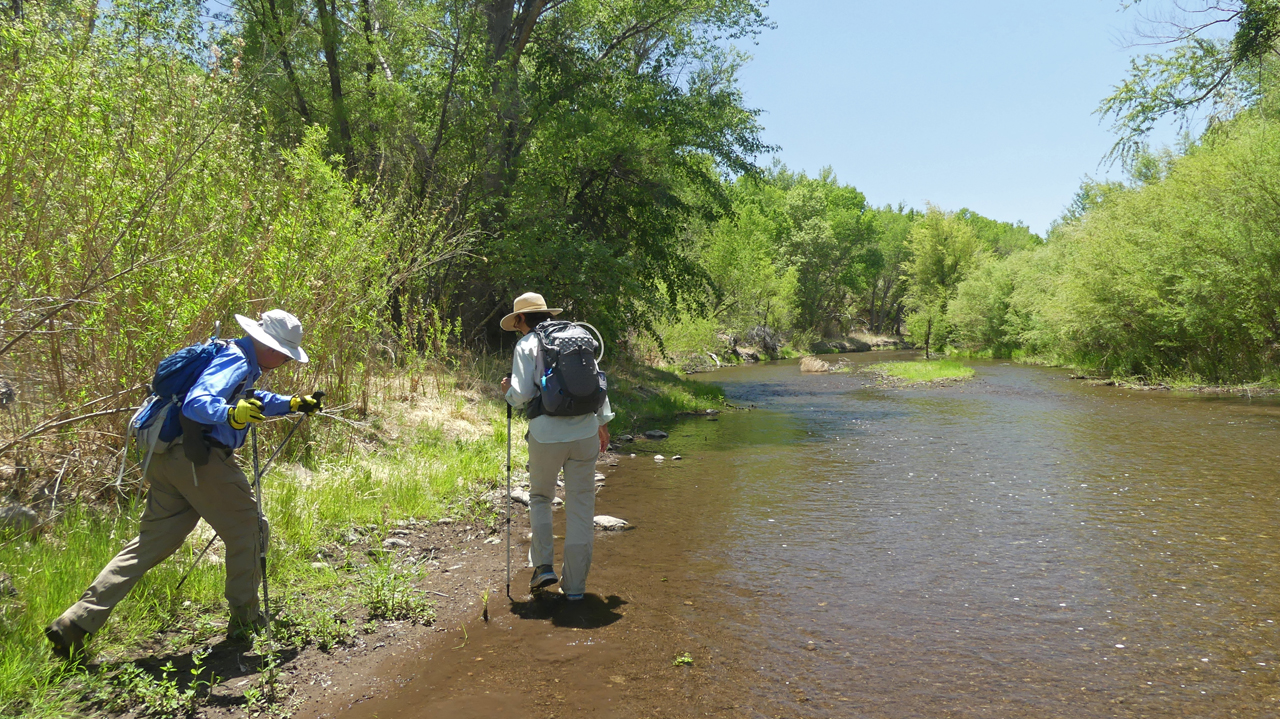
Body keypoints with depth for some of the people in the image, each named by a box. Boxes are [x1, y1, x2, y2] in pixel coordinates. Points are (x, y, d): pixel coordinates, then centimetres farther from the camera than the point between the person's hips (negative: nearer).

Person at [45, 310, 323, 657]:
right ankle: (245, 620, 13)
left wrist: (291, 404, 33)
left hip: (167, 457, 10)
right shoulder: (236, 361, -14)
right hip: (201, 459, -10)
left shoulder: (236, 359, 19)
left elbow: (250, 400, 38)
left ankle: (76, 622, 9)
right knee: (248, 531, 4)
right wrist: (231, 414, -47)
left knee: (152, 542, 12)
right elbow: (197, 403, -29)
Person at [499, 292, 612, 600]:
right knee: (580, 507, 9)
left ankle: (543, 566, 11)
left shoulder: (526, 345, -1)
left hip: (547, 436, -3)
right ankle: (575, 584, 14)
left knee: (540, 497, 21)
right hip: (585, 433, 3)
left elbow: (522, 395, -9)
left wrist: (508, 391, 13)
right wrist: (603, 422, 20)